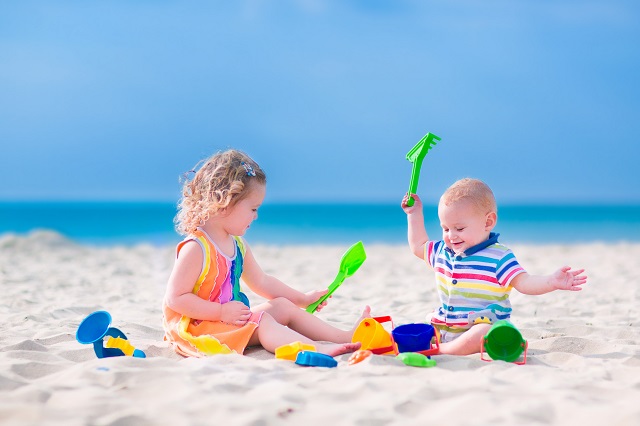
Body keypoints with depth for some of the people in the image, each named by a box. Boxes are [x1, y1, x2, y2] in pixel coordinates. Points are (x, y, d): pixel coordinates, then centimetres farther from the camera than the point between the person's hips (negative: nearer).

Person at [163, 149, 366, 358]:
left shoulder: (237, 245, 10)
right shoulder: (196, 248, -20)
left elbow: (261, 281, 22)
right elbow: (176, 298, -23)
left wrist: (302, 299, 24)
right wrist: (222, 312, -26)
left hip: (231, 319, 10)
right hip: (197, 328, -10)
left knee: (283, 306, 4)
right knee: (261, 321, -25)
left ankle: (346, 336, 0)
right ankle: (318, 348, -41)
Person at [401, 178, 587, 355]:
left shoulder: (499, 258, -7)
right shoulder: (443, 251, 12)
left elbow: (524, 283, -15)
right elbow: (418, 245, 31)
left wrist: (551, 282, -33)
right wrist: (415, 214, 27)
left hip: (484, 325, -6)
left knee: (484, 334, -39)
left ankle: (439, 350, -34)